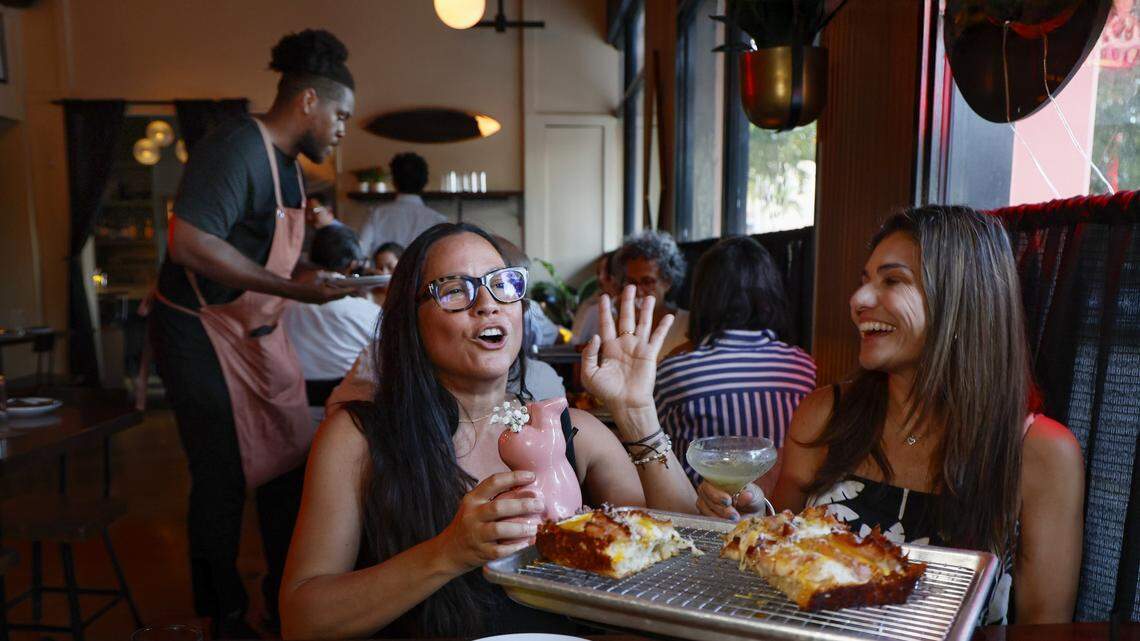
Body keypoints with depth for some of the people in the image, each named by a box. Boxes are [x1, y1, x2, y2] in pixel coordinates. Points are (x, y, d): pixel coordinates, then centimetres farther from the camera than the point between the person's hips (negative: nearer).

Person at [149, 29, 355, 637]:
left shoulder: (286, 163, 11)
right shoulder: (237, 148, -19)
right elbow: (191, 245, -29)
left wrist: (325, 273, 11)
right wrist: (292, 288, -26)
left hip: (259, 334, 9)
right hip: (202, 336, -9)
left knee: (289, 467, 11)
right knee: (223, 480, 3)